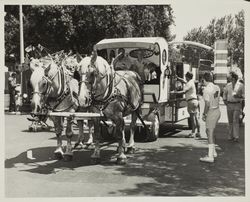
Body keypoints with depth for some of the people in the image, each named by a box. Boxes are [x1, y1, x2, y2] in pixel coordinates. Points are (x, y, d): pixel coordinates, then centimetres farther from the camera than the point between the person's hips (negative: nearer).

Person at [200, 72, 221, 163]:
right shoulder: (217, 88, 7)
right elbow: (218, 100, 12)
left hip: (211, 112, -8)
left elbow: (207, 104, -21)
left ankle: (210, 156, -3)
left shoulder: (206, 89, -17)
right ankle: (213, 152, 28)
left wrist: (204, 114, -10)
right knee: (208, 131, 20)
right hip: (217, 110, 8)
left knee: (210, 133, -5)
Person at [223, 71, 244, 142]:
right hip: (229, 104, 4)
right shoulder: (228, 85, 8)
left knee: (235, 121, -11)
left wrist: (239, 96, -17)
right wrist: (224, 100, 3)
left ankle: (236, 137, -10)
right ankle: (231, 136, 14)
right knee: (230, 121, 7)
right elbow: (225, 93, 19)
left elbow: (244, 94, 1)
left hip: (237, 105, -4)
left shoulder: (240, 85, -3)